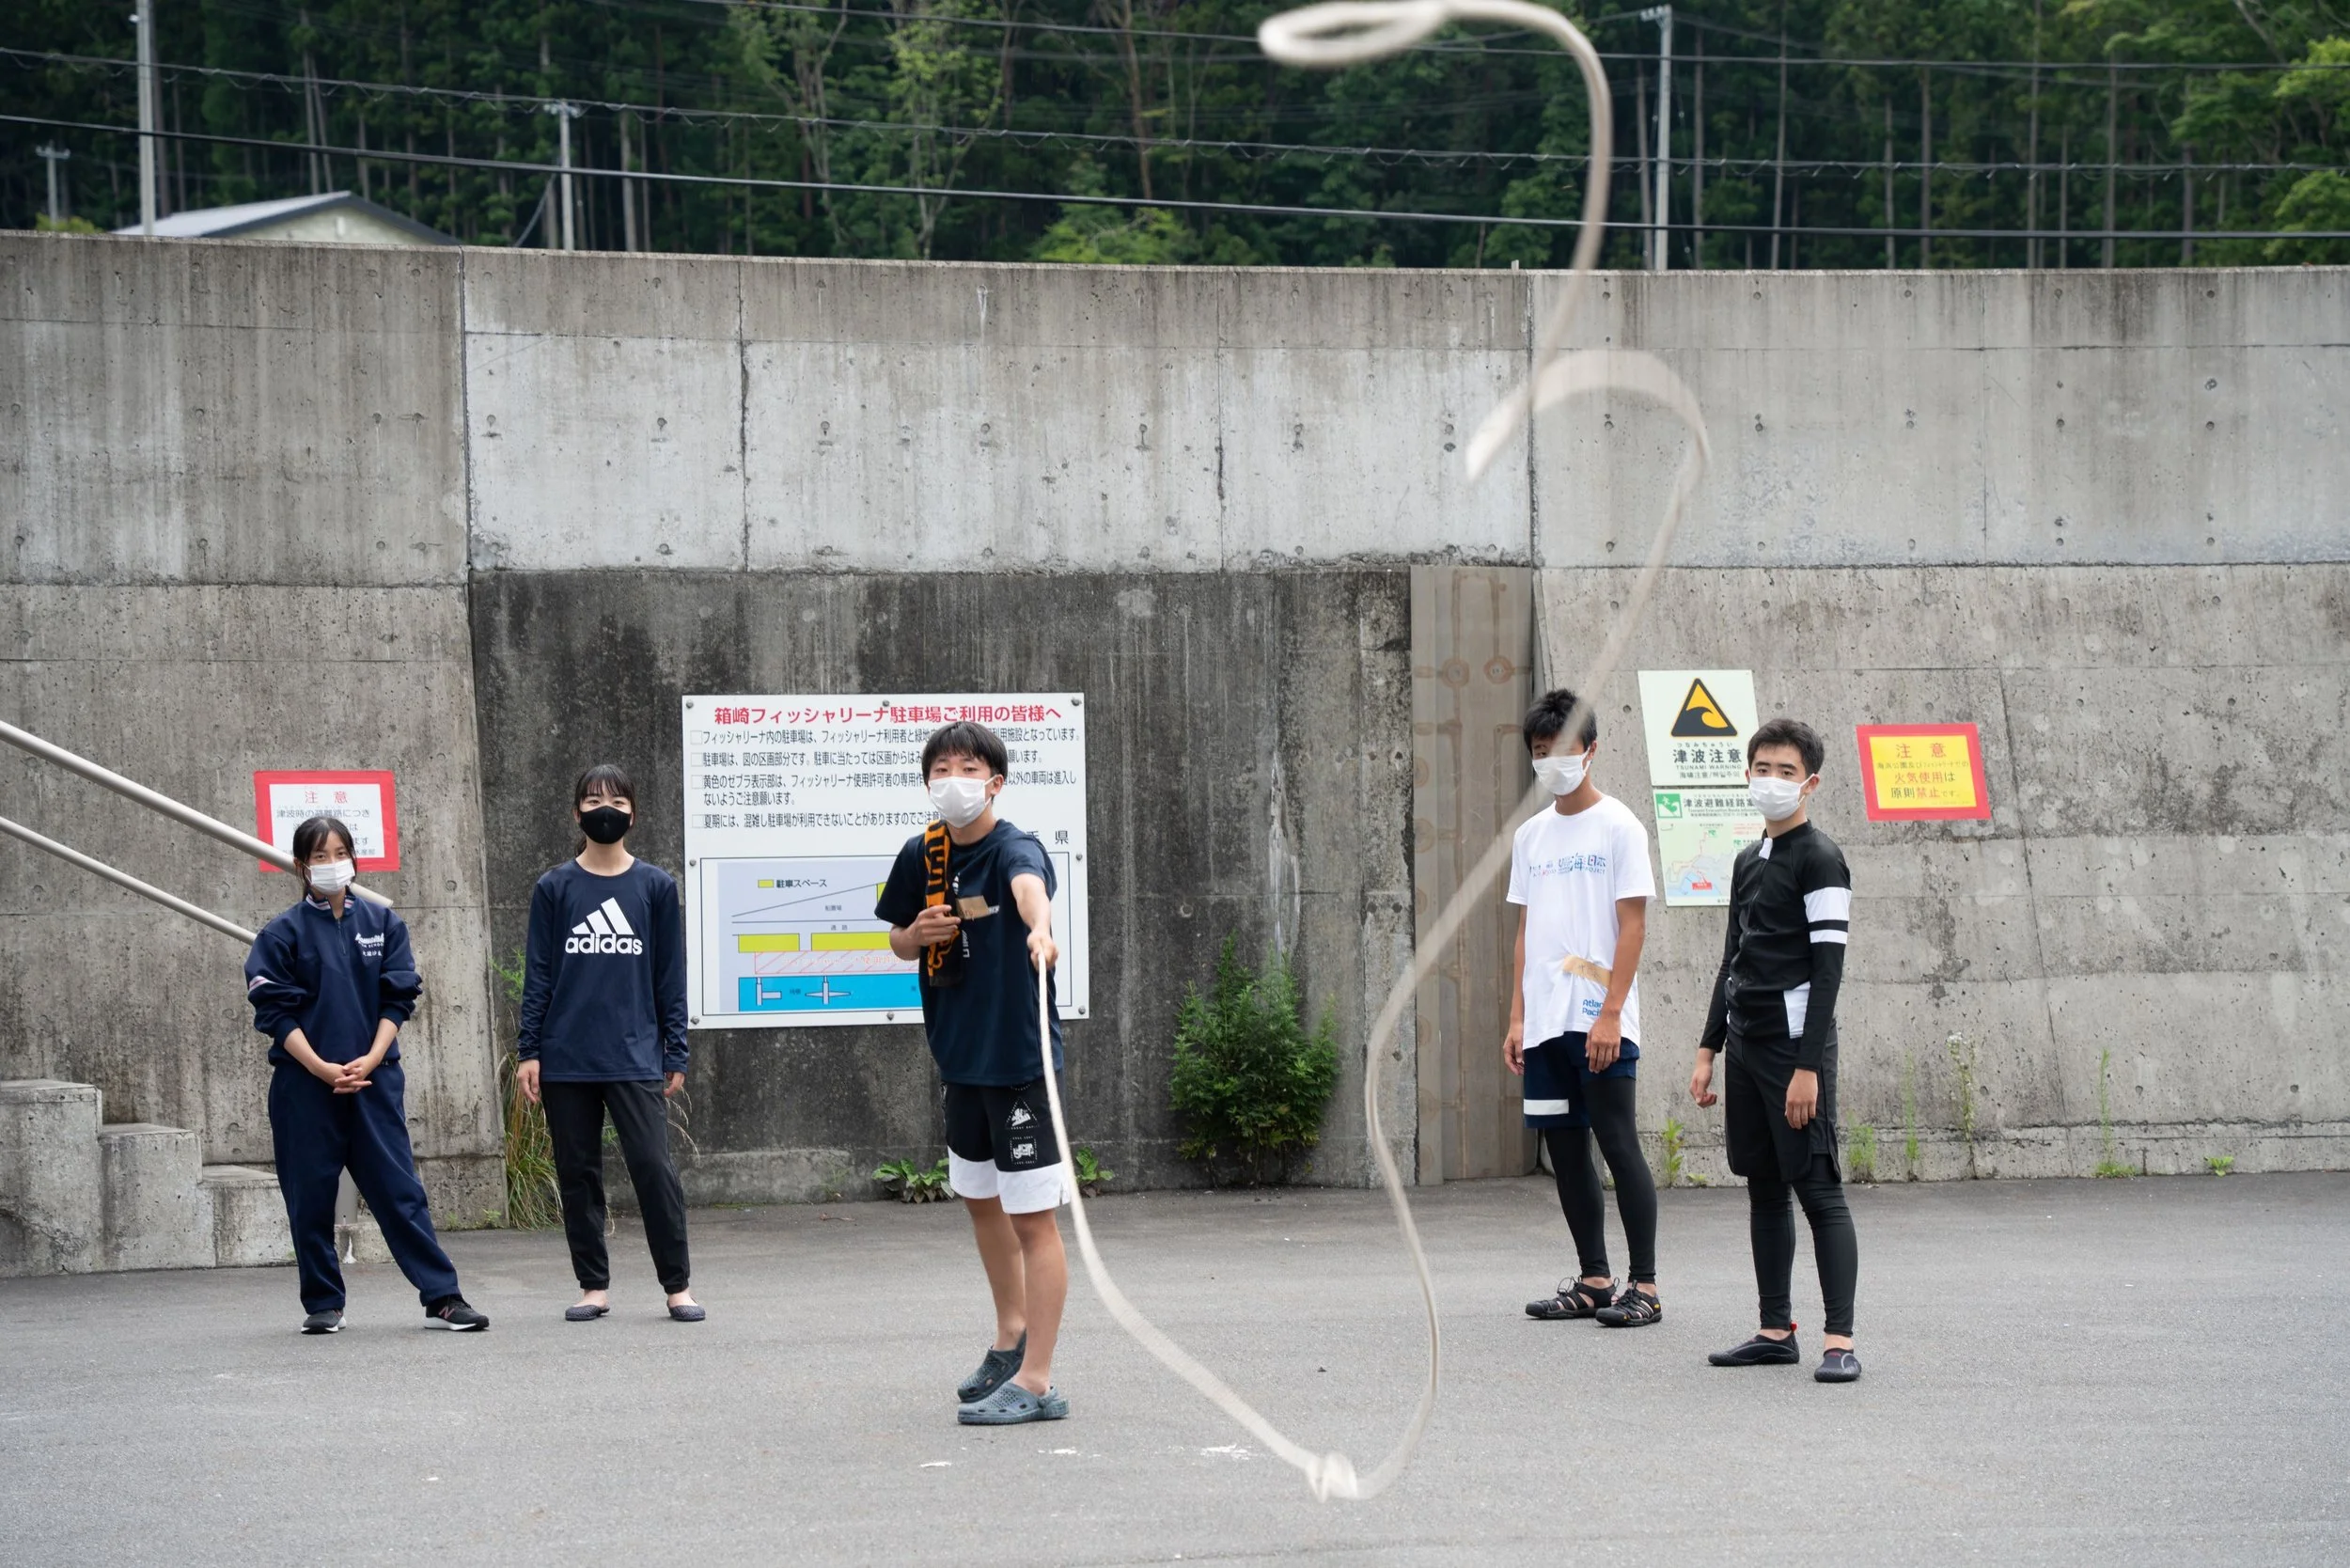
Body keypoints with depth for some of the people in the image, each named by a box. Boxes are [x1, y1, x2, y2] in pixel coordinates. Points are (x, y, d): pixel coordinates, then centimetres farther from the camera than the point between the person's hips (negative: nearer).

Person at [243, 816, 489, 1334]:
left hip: (373, 1077, 1)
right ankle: (322, 1305, 14)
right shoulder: (284, 933, 2)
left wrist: (369, 1061, -9)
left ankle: (442, 1298, -5)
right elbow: (276, 1013, -3)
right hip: (305, 1083, -1)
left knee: (399, 1188, -3)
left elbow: (398, 1000, 5)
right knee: (311, 1195, 3)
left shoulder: (383, 923, 8)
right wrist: (323, 1069, -13)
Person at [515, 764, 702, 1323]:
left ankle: (678, 1286, -2)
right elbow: (538, 973, 7)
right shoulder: (554, 888, 6)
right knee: (578, 1173, 6)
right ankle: (594, 1287, 14)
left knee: (653, 1166, -9)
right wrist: (528, 1051, 1)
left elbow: (671, 977, 7)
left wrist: (675, 1055, 4)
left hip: (636, 1059, -1)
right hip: (566, 1061, 1)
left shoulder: (656, 887, 6)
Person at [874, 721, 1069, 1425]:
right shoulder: (921, 856, 3)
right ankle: (1011, 1335, 43)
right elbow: (900, 940, 18)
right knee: (981, 1199, 22)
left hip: (1019, 1057, -8)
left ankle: (1035, 1381, -2)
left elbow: (1029, 885, -42)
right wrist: (917, 935, -6)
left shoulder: (1015, 847, -18)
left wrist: (1040, 928, -65)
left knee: (1032, 1215, -5)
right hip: (960, 1054, 8)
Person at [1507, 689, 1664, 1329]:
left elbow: (1633, 925, -8)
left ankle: (1643, 1286, -5)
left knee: (1619, 1144, -7)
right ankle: (1594, 1281, 14)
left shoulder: (1618, 826, -3)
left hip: (1600, 1022, -6)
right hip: (1545, 1024, 6)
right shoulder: (1530, 836, 15)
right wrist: (1517, 1018, 10)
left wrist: (1610, 1014, -15)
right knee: (1565, 1149, 7)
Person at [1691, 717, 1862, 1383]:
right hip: (1745, 1045, 8)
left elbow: (1828, 966, -13)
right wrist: (1708, 1049, 18)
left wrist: (1808, 1066, -19)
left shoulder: (1819, 858, -8)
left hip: (1796, 1046, -8)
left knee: (1819, 1190, -10)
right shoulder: (1748, 862, 16)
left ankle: (1840, 1341, -12)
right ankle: (1776, 1331, 14)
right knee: (1764, 1188, 9)